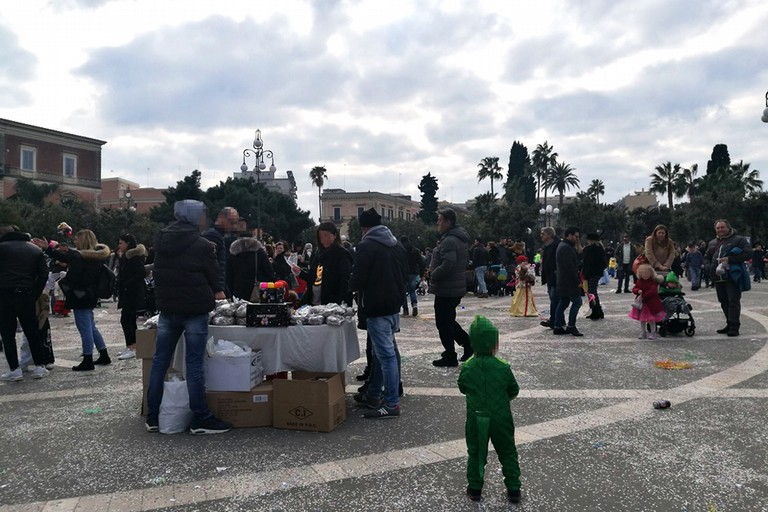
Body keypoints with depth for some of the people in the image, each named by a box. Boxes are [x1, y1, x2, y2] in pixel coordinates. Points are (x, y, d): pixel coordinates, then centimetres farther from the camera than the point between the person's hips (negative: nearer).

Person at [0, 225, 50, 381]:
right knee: (33, 332, 11)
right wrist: (35, 295, 6)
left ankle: (14, 369, 6)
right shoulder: (35, 250, 11)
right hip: (26, 296, 3)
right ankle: (39, 366, 12)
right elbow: (43, 275, 5)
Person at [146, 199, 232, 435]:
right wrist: (216, 292, 18)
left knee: (160, 361, 11)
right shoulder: (202, 246, -12)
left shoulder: (161, 242, 7)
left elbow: (159, 274, 15)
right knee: (194, 364, -3)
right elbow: (214, 277, -3)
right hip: (194, 310, -6)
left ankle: (152, 417, 18)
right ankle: (201, 419, 3)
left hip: (167, 309, 6)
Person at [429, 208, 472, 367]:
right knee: (448, 320, 21)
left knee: (443, 323, 2)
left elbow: (447, 265, -31)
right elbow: (466, 261, 21)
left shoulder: (449, 241, -21)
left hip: (445, 289, -10)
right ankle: (468, 343, 19)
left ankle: (450, 357, 11)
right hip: (457, 287, 10)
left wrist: (433, 275, -14)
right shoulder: (461, 239, 12)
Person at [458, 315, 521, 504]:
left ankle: (475, 488, 24)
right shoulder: (503, 368, -16)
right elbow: (514, 391, -2)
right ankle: (513, 489, 23)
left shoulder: (467, 368, -13)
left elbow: (463, 388, 3)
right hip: (501, 418, -1)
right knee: (508, 453, 16)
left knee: (476, 453, 17)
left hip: (476, 419, 1)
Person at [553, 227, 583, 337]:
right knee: (577, 301, -8)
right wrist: (577, 281, -18)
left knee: (563, 303, 12)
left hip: (563, 281, 11)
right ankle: (571, 326, -5)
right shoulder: (566, 248, -17)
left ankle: (558, 327, 14)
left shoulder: (563, 246, 19)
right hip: (569, 282, -11)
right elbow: (569, 267, -22)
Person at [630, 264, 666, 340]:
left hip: (651, 303, -5)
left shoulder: (653, 281, -11)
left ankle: (653, 333, 16)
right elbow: (634, 289, 4)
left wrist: (644, 296, -26)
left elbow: (652, 291, -22)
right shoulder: (639, 281, 4)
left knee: (651, 319, 2)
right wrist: (638, 291, -19)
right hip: (642, 303, 5)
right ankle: (642, 333, 24)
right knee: (642, 318, 13)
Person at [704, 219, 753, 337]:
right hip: (718, 278, 7)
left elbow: (748, 254, -10)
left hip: (733, 277, -7)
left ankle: (734, 327, -8)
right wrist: (709, 266, 8)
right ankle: (730, 324, 22)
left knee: (733, 301, -9)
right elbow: (707, 257, 29)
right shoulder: (712, 242, 20)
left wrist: (730, 259, -18)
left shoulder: (739, 240, 0)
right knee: (723, 302, 12)